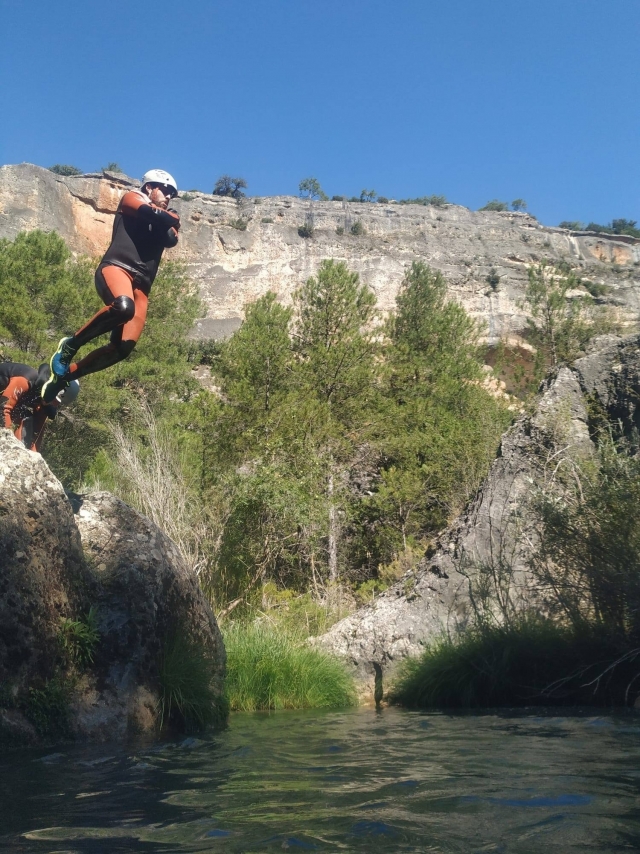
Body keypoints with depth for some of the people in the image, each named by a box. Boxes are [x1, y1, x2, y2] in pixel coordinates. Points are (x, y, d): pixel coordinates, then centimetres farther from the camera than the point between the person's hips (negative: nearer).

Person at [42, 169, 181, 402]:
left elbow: (171, 240, 10)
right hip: (116, 267, -6)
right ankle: (69, 345, -20)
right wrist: (169, 217, 15)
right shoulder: (131, 198, 16)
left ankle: (64, 374, 3)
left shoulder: (167, 222, 31)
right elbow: (150, 214, -2)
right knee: (124, 307, -40)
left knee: (124, 346, -13)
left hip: (140, 285, 6)